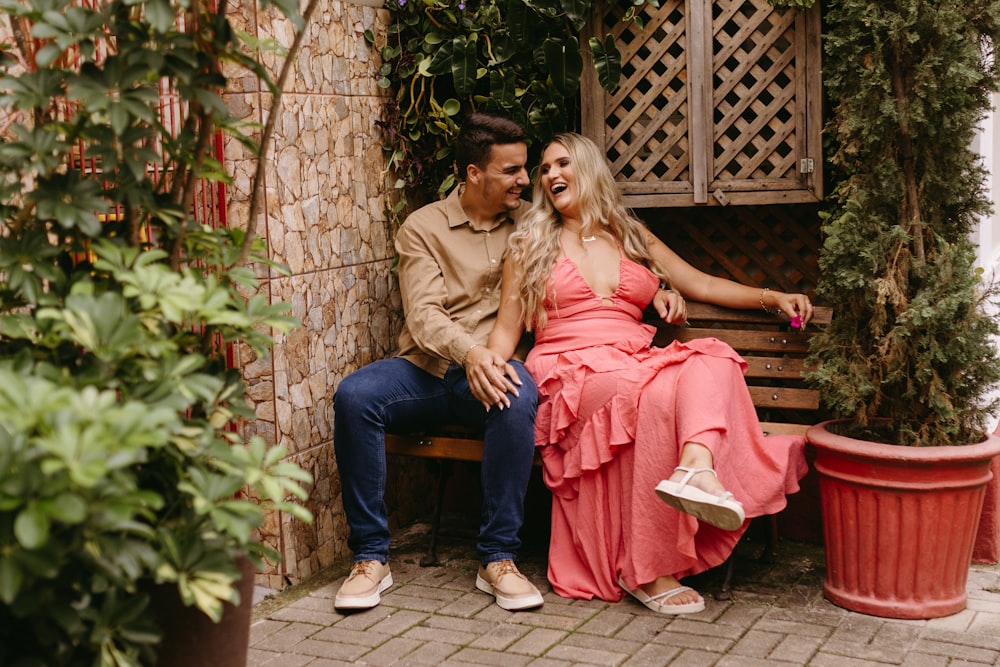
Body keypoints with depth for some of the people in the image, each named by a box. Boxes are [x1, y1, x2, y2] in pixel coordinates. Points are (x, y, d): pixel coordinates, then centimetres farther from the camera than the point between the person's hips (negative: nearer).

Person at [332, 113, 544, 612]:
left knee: (519, 399, -36)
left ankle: (498, 557, -25)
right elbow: (423, 313, -9)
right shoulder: (423, 227, 5)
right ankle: (370, 556, -19)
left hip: (493, 369, 0)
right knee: (354, 396, -29)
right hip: (426, 368, 0)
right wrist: (467, 351, -30)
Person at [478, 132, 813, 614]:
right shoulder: (531, 244, 15)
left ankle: (695, 466, -57)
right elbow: (507, 328, 10)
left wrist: (771, 296, 8)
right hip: (570, 372, -3)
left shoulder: (634, 239, 24)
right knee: (659, 392, -35)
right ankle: (647, 573, -34)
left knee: (712, 357, -29)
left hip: (634, 364, 4)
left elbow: (704, 285, 22)